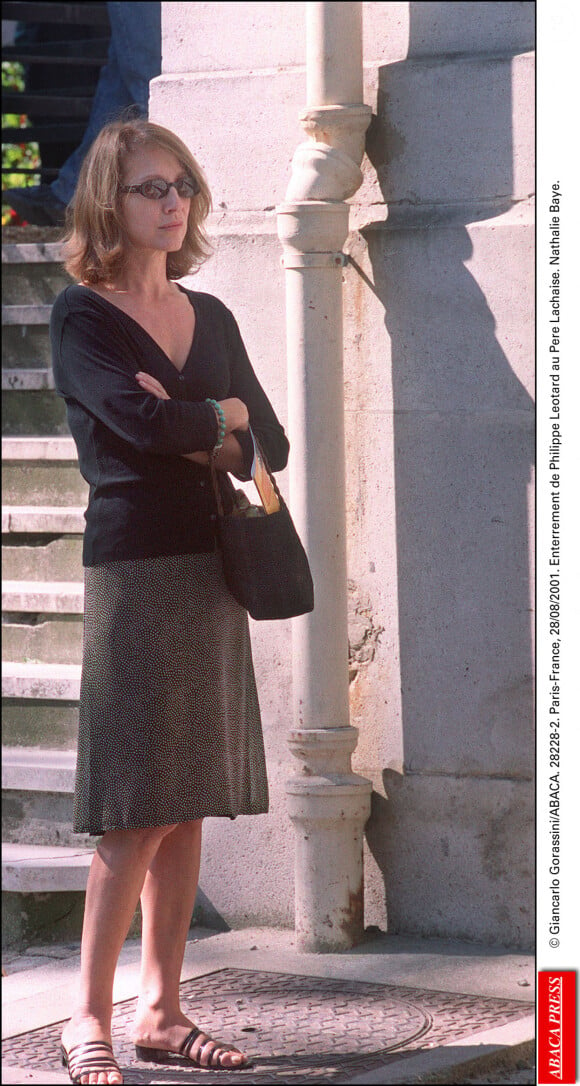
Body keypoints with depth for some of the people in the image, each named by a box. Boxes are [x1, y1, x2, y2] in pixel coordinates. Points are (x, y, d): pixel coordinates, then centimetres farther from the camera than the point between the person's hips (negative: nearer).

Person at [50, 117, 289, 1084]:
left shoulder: (210, 318, 15)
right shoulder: (81, 316, -3)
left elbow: (272, 444, 9)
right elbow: (141, 421, -19)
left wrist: (192, 431, -8)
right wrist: (226, 414, -2)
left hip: (212, 568, 6)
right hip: (134, 568, -6)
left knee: (189, 806, 6)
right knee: (138, 812, -9)